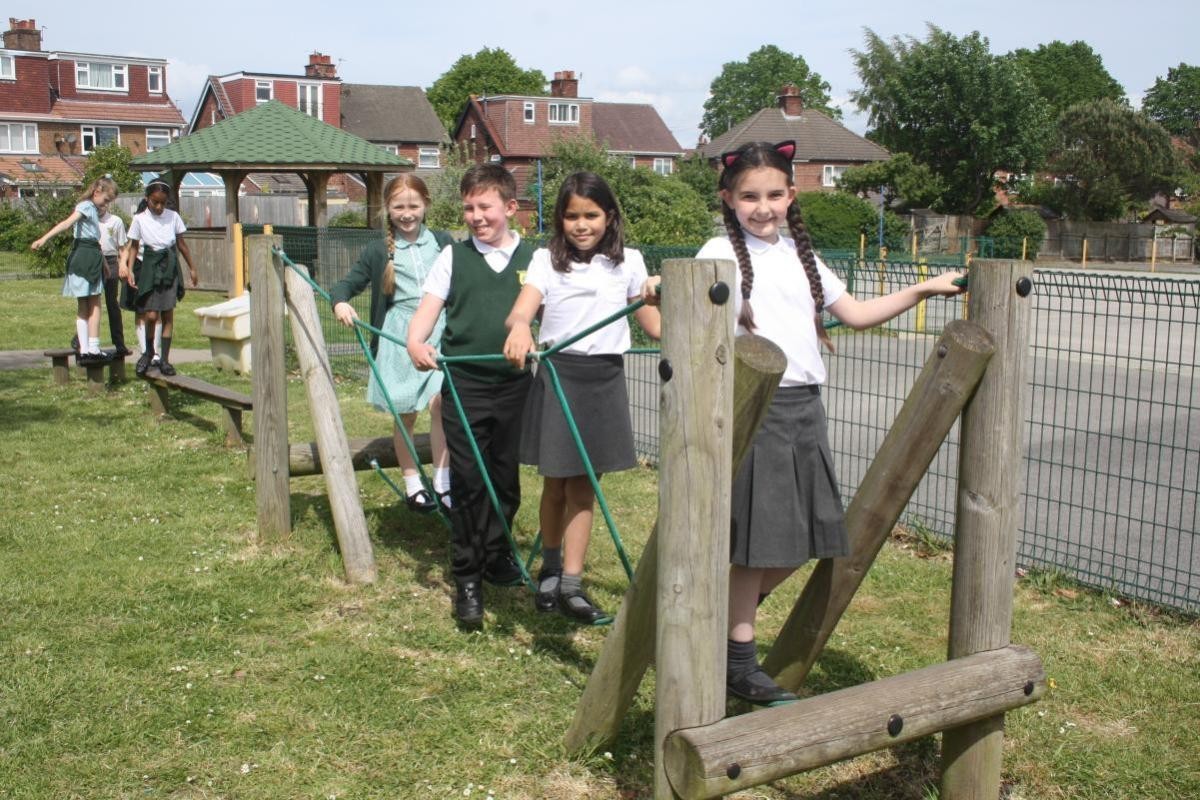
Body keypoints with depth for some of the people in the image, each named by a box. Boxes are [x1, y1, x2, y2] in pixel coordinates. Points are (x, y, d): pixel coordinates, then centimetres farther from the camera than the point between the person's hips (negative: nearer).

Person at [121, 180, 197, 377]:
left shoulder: (173, 217, 2)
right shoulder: (140, 219, -3)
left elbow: (181, 244, 11)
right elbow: (134, 246, 2)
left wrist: (191, 268, 14)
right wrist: (130, 270, -8)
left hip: (170, 266, 2)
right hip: (150, 266, -2)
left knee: (168, 314, 1)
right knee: (151, 315, -7)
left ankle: (164, 358, 7)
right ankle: (148, 352, 18)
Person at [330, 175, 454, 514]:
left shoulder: (443, 242, 8)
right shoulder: (379, 252, 5)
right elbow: (348, 283, 6)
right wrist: (340, 302, -16)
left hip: (440, 332, 0)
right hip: (399, 337, 0)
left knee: (440, 404, -17)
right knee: (405, 416, 8)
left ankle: (442, 482, -7)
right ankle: (413, 485, 22)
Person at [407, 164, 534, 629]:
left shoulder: (533, 258, 6)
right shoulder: (454, 257, 5)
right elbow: (428, 307, -1)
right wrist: (416, 341, -21)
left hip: (514, 385, 1)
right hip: (464, 385, -1)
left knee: (506, 480, 11)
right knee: (467, 482, 0)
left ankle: (496, 557, 31)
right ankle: (467, 578, 9)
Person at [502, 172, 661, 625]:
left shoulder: (628, 262, 6)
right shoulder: (546, 260, 2)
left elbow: (655, 327, 7)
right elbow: (521, 310, -15)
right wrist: (520, 326, -38)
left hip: (604, 378, 1)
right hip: (556, 374, 0)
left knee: (582, 485, 4)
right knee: (555, 482, 10)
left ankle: (570, 584, 9)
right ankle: (551, 568, 31)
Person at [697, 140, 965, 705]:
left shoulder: (799, 254, 15)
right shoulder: (721, 254, -3)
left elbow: (855, 314, 18)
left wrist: (922, 290, 12)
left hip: (804, 406, 7)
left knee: (804, 535, 9)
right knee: (756, 537, -2)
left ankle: (729, 612, 31)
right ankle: (738, 661, 13)